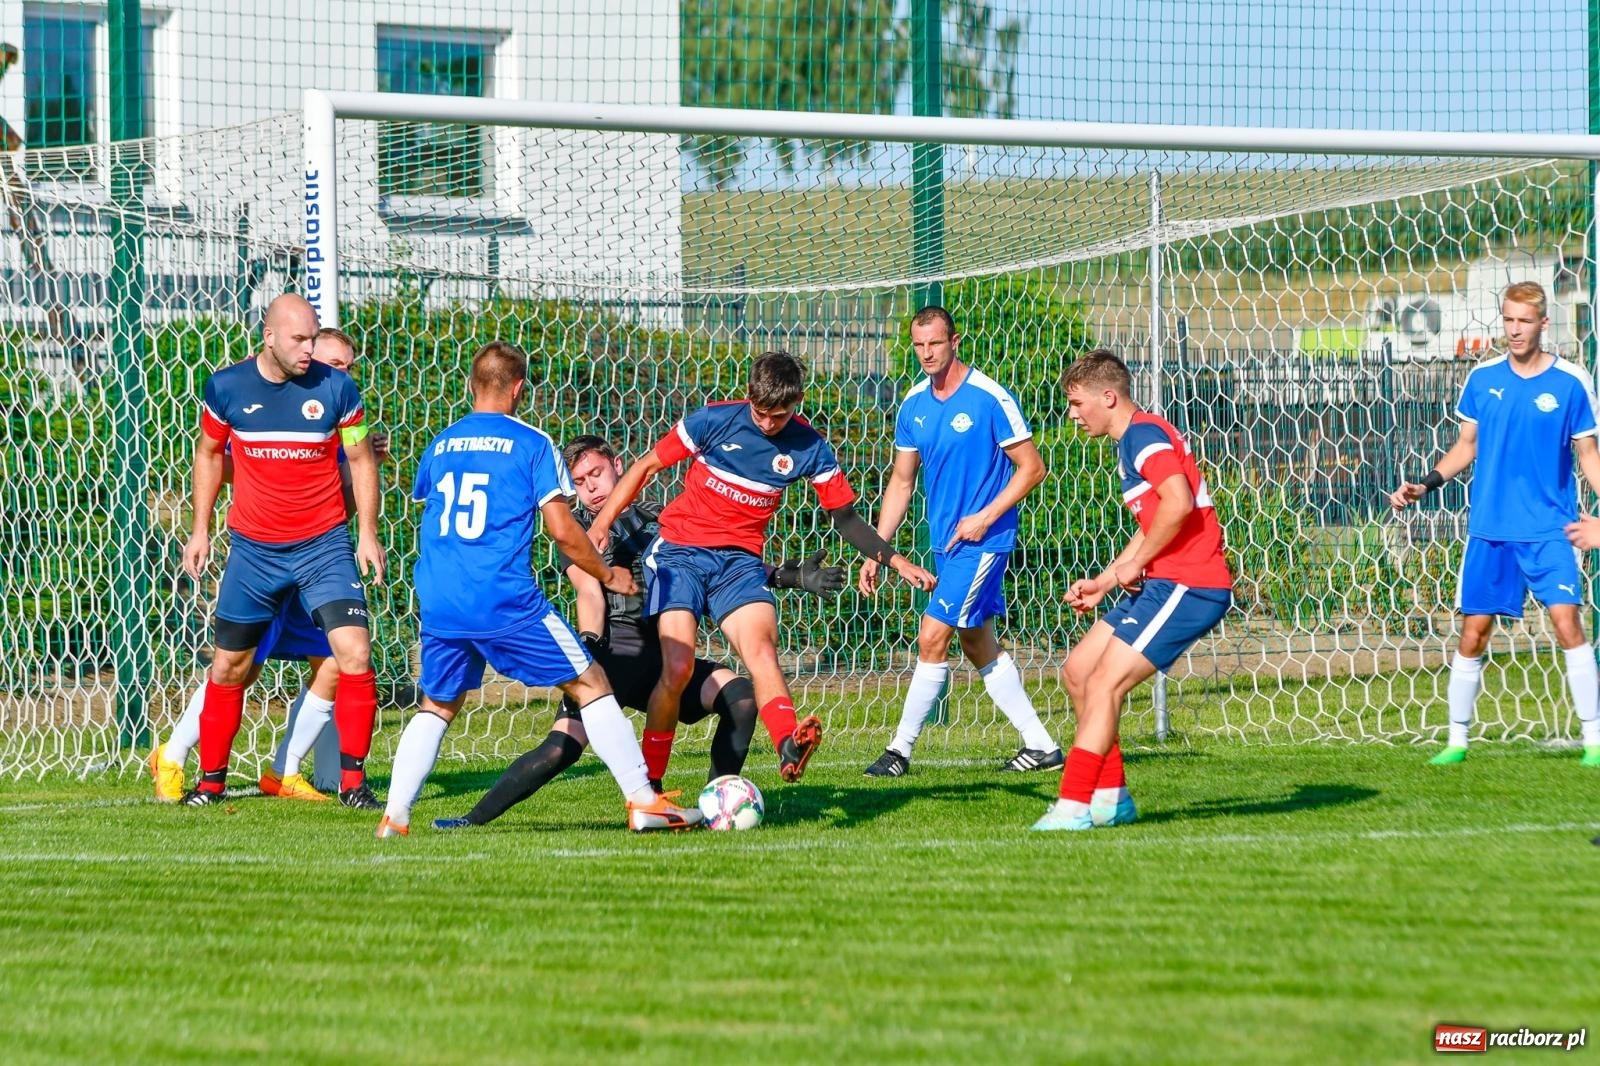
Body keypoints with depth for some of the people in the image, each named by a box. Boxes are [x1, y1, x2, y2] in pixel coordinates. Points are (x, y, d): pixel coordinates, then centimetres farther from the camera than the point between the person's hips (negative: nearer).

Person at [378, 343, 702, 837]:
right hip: (504, 599, -4)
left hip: (438, 604, 5)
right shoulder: (531, 444, -1)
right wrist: (608, 576, 10)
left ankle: (394, 817, 5)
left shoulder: (440, 445, 14)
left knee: (437, 705, 20)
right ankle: (643, 802, 1)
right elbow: (562, 530, -4)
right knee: (589, 684, 5)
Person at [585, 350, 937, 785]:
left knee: (761, 646, -26)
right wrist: (603, 522, -6)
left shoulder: (809, 448, -1)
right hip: (680, 550, -2)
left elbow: (845, 518, 9)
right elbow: (648, 466, 2)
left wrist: (894, 560, -3)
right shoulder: (715, 420, -8)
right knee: (678, 667, -17)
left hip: (739, 560, 2)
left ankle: (789, 747, -48)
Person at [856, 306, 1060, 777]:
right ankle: (1041, 745, 20)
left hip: (983, 542, -8)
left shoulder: (990, 398, -14)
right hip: (947, 542, 8)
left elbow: (1032, 468, -10)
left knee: (932, 637, -11)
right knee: (978, 645, 12)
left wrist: (984, 518, -18)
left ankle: (901, 750, -2)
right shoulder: (914, 404, 6)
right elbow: (901, 482, 13)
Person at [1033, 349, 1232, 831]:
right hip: (1162, 584, 11)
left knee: (1104, 683, -14)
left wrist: (1135, 563, -17)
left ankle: (1074, 805, -14)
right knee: (1077, 672, 11)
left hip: (1186, 586, -11)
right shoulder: (1132, 441, 20)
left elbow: (1178, 504, -27)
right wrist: (1104, 583, 21)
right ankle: (1111, 796, 16)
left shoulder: (1144, 435, -12)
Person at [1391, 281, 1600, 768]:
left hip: (1549, 529, -3)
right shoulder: (1482, 379, 4)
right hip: (1489, 528, 3)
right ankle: (1457, 740, 17)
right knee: (1473, 634, 4)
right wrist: (1425, 485, 3)